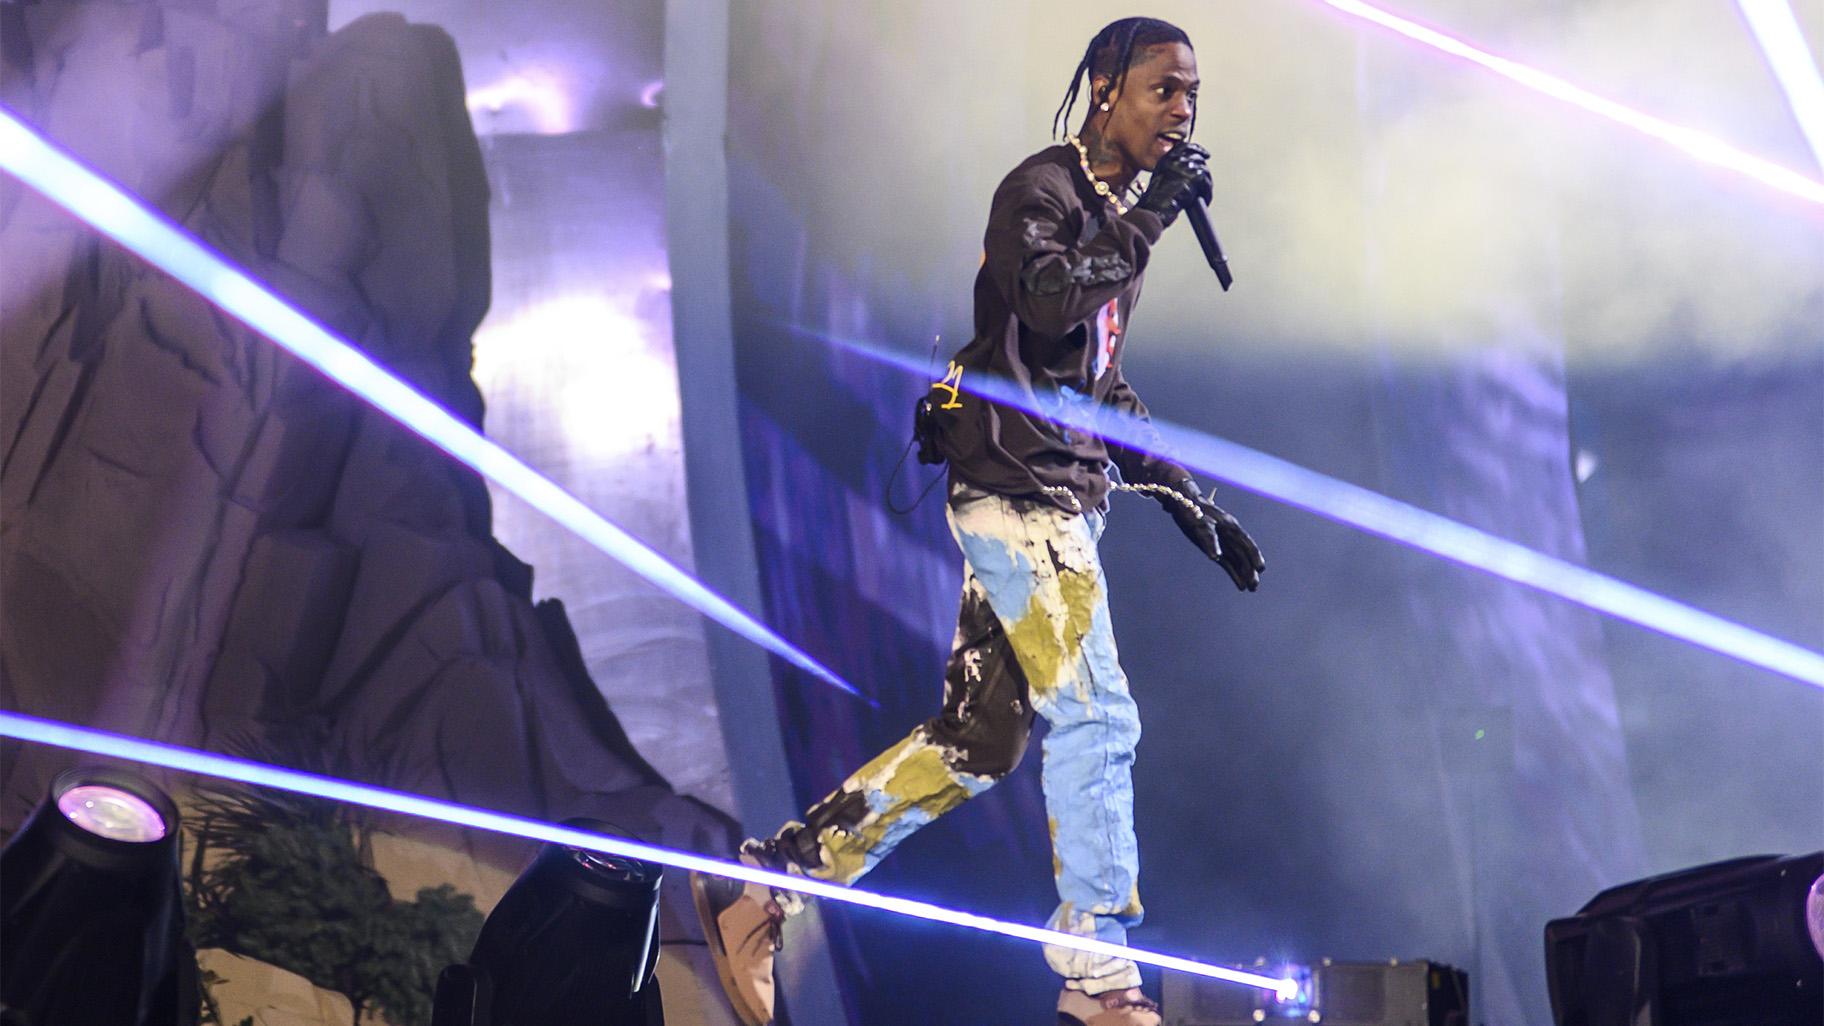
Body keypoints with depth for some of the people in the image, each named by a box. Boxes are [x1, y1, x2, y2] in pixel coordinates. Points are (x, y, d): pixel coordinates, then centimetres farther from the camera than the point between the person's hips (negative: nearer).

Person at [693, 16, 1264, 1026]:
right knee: (1095, 720, -10)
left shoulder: (1114, 212, 21)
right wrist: (1152, 214, -19)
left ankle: (764, 885, 10)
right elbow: (1052, 304, -28)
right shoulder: (1040, 189, -7)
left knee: (974, 742, 7)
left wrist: (1189, 501, 24)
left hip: (1059, 502, 9)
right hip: (1016, 490, -9)